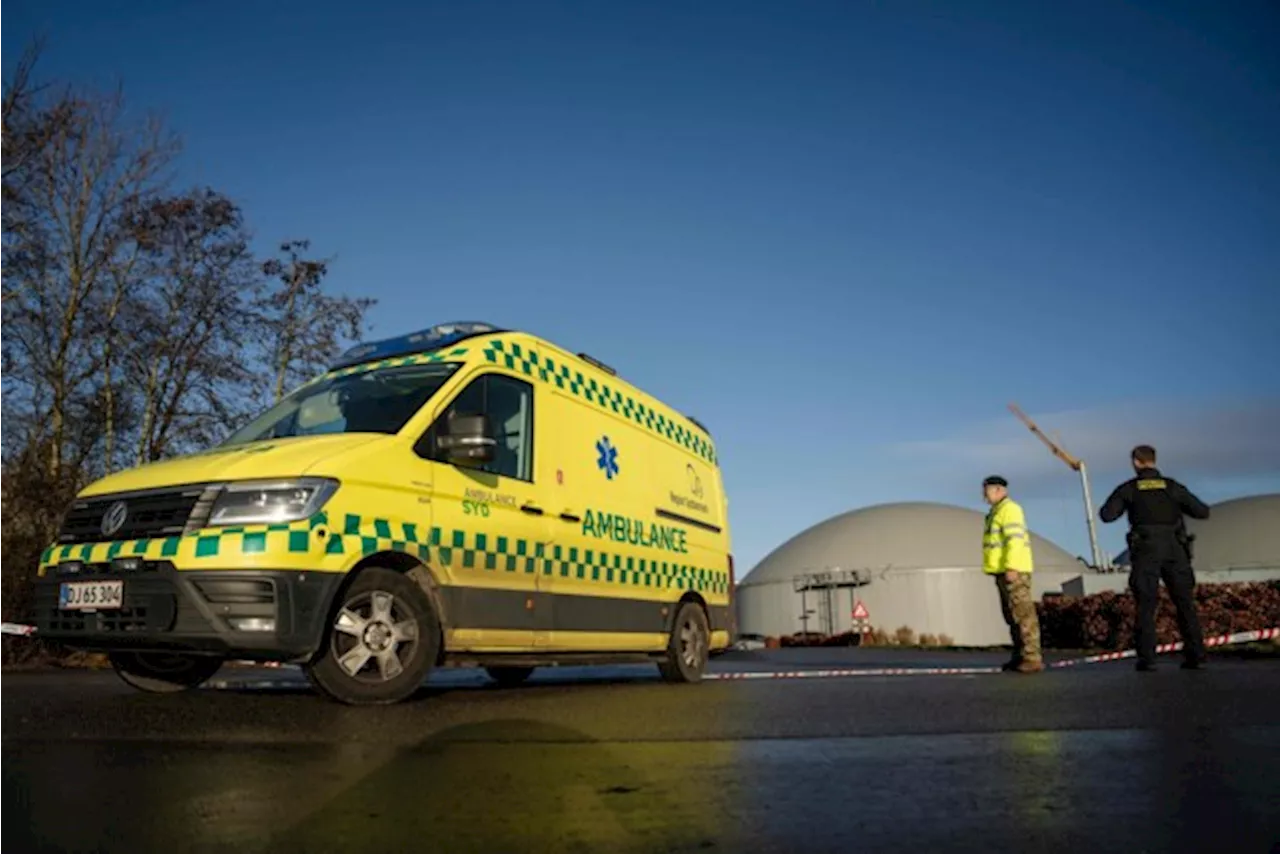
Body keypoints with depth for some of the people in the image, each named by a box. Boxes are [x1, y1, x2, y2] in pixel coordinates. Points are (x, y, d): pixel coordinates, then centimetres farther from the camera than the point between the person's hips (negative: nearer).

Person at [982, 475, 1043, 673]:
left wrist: (1011, 567, -25)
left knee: (1023, 614, -11)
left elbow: (1015, 539, -20)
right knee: (1012, 615, 11)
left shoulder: (1009, 509, -9)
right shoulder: (998, 512, 22)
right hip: (1004, 572, 11)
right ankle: (1020, 656, 14)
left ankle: (1032, 659, -12)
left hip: (1013, 571, -11)